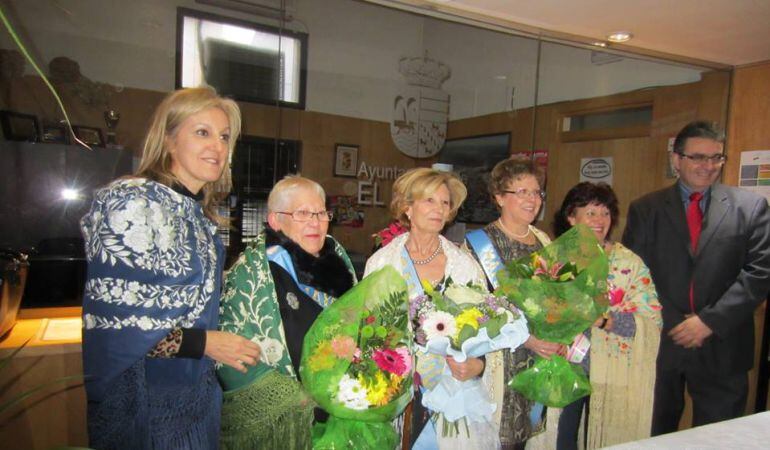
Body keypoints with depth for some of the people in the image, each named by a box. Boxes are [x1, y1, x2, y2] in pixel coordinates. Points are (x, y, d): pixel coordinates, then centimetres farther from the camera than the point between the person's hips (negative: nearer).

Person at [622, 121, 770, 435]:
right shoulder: (645, 209, 3)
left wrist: (710, 320, -12)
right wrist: (673, 324, -9)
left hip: (722, 346, 0)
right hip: (659, 341, 0)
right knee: (655, 436, 12)